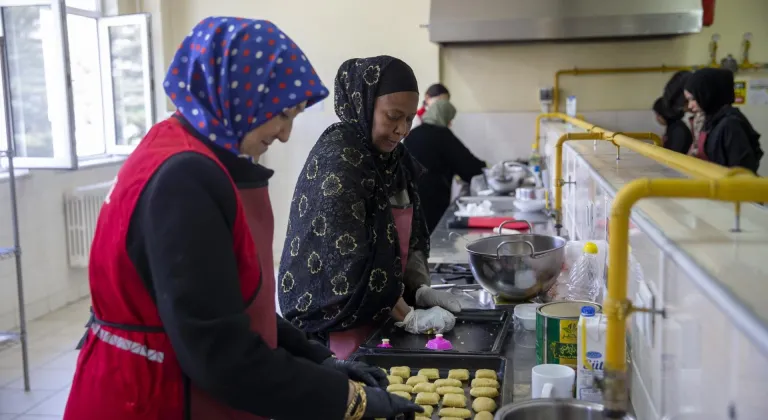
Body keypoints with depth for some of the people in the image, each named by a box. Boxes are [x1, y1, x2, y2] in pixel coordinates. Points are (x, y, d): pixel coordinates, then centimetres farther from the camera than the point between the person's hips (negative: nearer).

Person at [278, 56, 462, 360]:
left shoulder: (391, 157, 4)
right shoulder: (337, 159, -20)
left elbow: (409, 234, 11)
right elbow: (346, 257, -25)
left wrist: (420, 289, -4)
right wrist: (408, 317, -20)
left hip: (381, 313, 8)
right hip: (340, 316, -7)